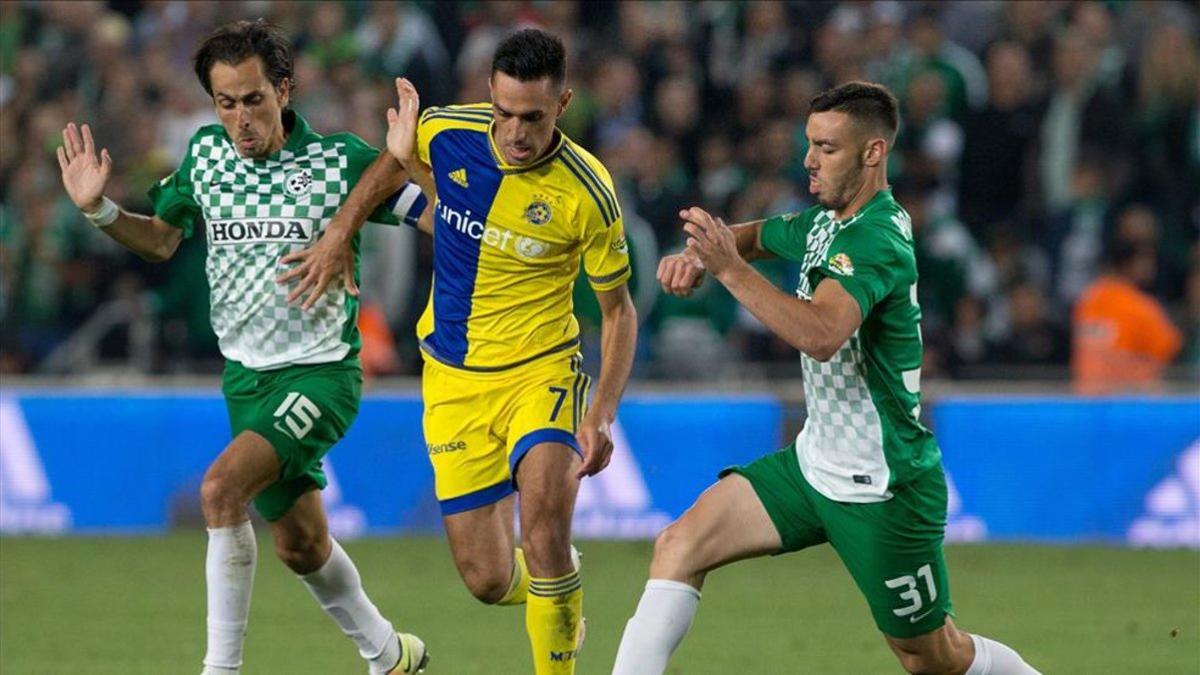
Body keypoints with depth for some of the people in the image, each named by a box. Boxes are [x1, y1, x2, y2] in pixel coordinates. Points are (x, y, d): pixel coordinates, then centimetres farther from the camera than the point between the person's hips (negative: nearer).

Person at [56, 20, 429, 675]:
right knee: (300, 544, 15)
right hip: (247, 373, 6)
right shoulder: (205, 154, 1)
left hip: (321, 370, -6)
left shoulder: (342, 159, -12)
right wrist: (98, 209, -3)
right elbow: (161, 239, 15)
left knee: (222, 487, -27)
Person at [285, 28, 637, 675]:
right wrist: (338, 237, 12)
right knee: (489, 580, 1)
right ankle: (558, 586, 37)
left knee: (544, 529, -29)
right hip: (453, 380, 3)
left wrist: (601, 414, -15)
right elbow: (396, 159, 16)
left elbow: (619, 311, -5)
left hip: (540, 372, -3)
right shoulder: (446, 133, -10)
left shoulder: (586, 193, -17)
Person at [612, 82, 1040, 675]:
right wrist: (697, 256, 2)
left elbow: (821, 336, -41)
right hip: (816, 463, 8)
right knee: (679, 546, -6)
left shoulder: (875, 242, -24)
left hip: (882, 487, -8)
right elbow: (756, 237, 25)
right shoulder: (824, 222, 4)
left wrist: (730, 269, -41)